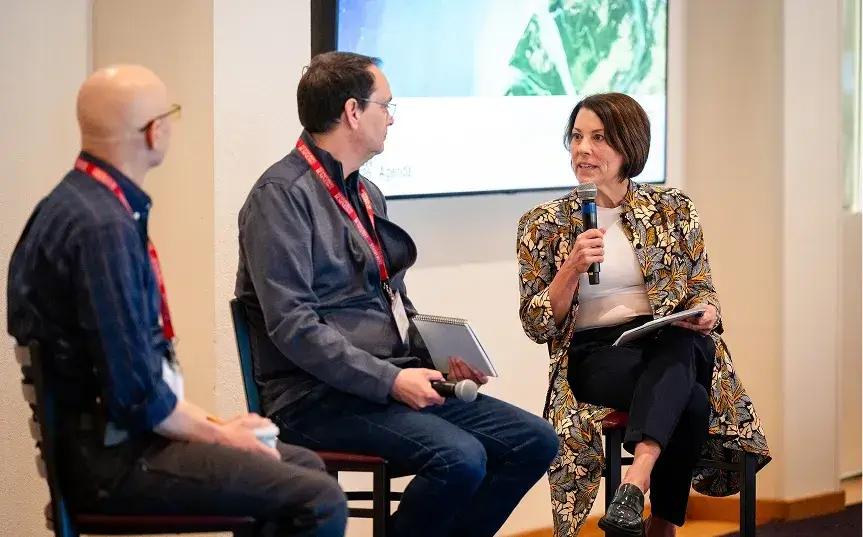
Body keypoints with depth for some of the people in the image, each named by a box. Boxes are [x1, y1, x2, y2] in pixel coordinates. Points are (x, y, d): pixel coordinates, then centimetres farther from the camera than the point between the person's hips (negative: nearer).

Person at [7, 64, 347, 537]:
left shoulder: (81, 200, 8)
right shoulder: (103, 226, -23)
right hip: (111, 458, -10)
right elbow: (138, 395, -23)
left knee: (305, 465, 18)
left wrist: (209, 422, 10)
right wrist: (218, 435, -8)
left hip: (107, 433, 10)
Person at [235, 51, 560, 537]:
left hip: (398, 382, 9)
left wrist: (440, 358, 6)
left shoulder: (368, 195, 19)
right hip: (321, 397, -9)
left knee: (535, 441, -5)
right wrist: (389, 381, -21)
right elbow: (292, 326, -18)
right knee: (459, 458, -29)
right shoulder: (282, 195, -10)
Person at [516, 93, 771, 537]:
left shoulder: (673, 210, 10)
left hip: (677, 345, 1)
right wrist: (572, 269, -15)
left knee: (679, 347, -39)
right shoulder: (545, 226, 5)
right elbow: (538, 327, 2)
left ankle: (636, 481, -54)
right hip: (595, 355, -1)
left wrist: (707, 313, -11)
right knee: (688, 402, -34)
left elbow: (703, 291, 14)